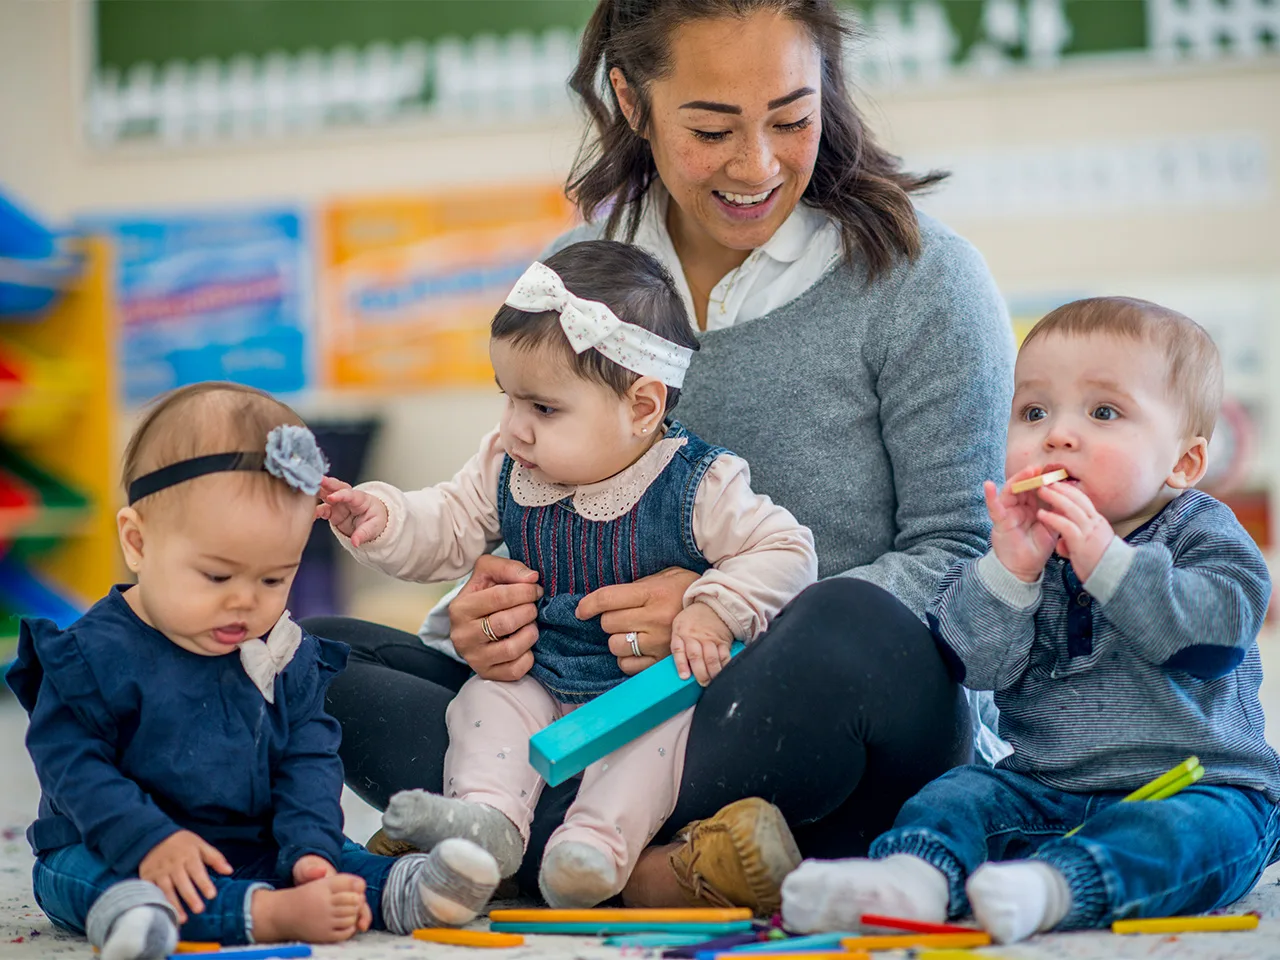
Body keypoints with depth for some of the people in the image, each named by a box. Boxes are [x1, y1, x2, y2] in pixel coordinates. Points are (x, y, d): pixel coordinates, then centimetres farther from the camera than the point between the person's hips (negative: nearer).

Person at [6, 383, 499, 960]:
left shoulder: (289, 659, 4)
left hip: (252, 847, 6)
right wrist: (148, 841, -28)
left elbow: (308, 760, 2)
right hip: (109, 852, -6)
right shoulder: (96, 654, -12)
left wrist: (311, 851, -16)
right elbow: (70, 762, -15)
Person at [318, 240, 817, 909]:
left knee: (659, 726, -31)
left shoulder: (698, 487, -17)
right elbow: (446, 532, 5)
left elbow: (786, 551, -15)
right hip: (540, 684, 5)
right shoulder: (507, 471, -1)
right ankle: (487, 816, -33)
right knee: (488, 699, -17)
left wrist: (713, 611, -27)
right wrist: (381, 519, -15)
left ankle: (600, 838, -43)